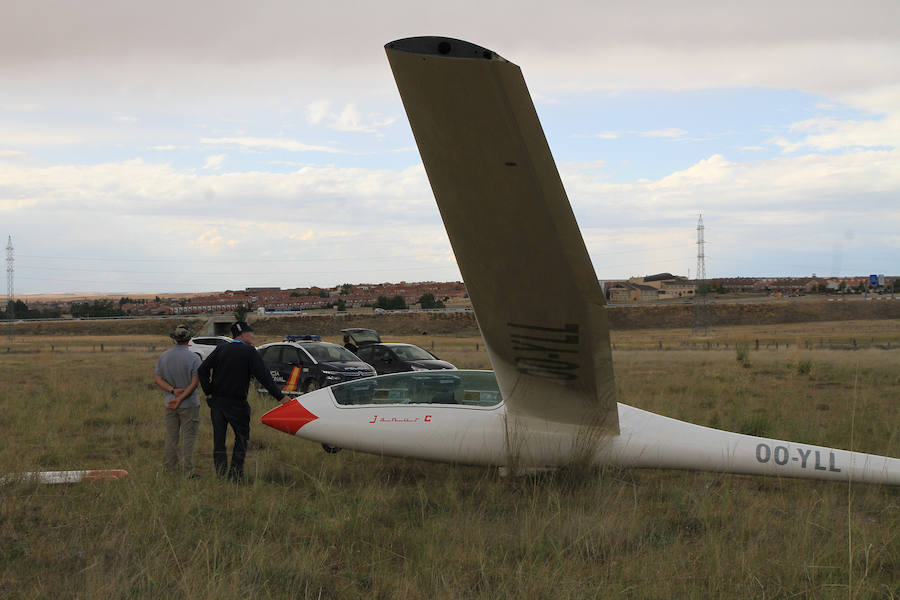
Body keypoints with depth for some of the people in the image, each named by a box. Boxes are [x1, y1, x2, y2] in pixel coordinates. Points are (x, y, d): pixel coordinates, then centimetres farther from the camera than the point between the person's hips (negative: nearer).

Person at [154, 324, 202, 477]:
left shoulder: (164, 356, 2)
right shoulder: (193, 358, -11)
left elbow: (157, 378, -1)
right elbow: (195, 383, -16)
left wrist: (173, 390, -11)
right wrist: (180, 399, -15)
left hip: (170, 404, 4)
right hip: (189, 405, -4)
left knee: (171, 437, 11)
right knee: (188, 437, -1)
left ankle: (170, 467, 15)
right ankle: (188, 470, -3)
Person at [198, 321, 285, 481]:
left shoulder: (221, 349, 6)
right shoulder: (249, 352, -6)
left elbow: (202, 370, -1)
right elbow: (263, 377, -12)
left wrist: (209, 392, 4)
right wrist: (280, 396, -11)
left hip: (217, 401, 4)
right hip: (236, 402, -4)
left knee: (218, 439, 9)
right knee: (242, 438, 10)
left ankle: (221, 474, 8)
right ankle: (236, 472, 3)